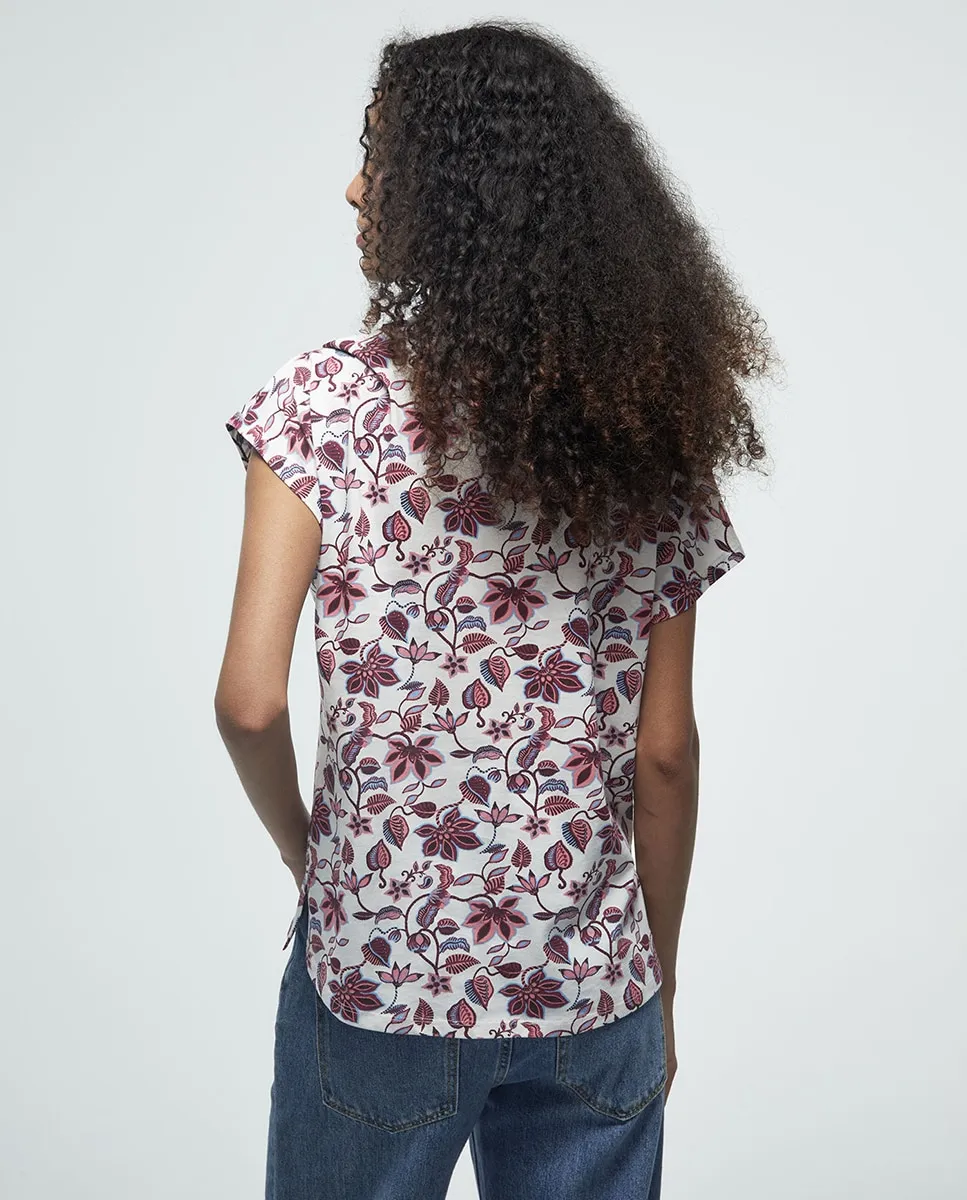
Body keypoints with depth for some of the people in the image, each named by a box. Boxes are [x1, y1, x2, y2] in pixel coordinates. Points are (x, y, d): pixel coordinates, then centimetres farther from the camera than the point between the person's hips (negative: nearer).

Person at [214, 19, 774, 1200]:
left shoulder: (327, 397, -12)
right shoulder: (649, 422, -3)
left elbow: (250, 700, -15)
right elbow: (664, 753, -1)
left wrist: (302, 843, 5)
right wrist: (658, 983, 11)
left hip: (380, 973, -2)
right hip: (592, 987, 3)